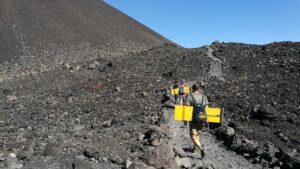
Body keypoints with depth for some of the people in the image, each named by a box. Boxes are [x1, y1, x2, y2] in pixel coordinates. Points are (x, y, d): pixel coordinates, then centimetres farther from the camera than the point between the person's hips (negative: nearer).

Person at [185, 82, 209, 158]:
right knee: (197, 133, 23)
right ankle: (195, 147, 36)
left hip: (193, 119, -4)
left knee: (193, 136, -1)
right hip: (201, 118, 5)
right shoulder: (203, 96, 0)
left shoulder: (190, 96, -10)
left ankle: (201, 149, -20)